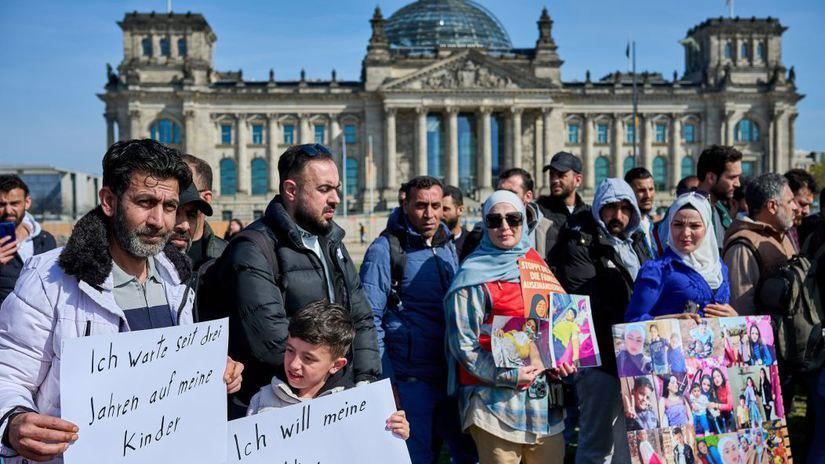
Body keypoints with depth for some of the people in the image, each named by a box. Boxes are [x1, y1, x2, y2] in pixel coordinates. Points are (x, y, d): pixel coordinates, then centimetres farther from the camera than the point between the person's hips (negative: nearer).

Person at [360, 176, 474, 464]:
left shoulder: (448, 246, 11)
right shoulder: (385, 249, -9)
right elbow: (370, 319, -12)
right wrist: (386, 380, -15)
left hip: (450, 374, 6)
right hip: (409, 377, -6)